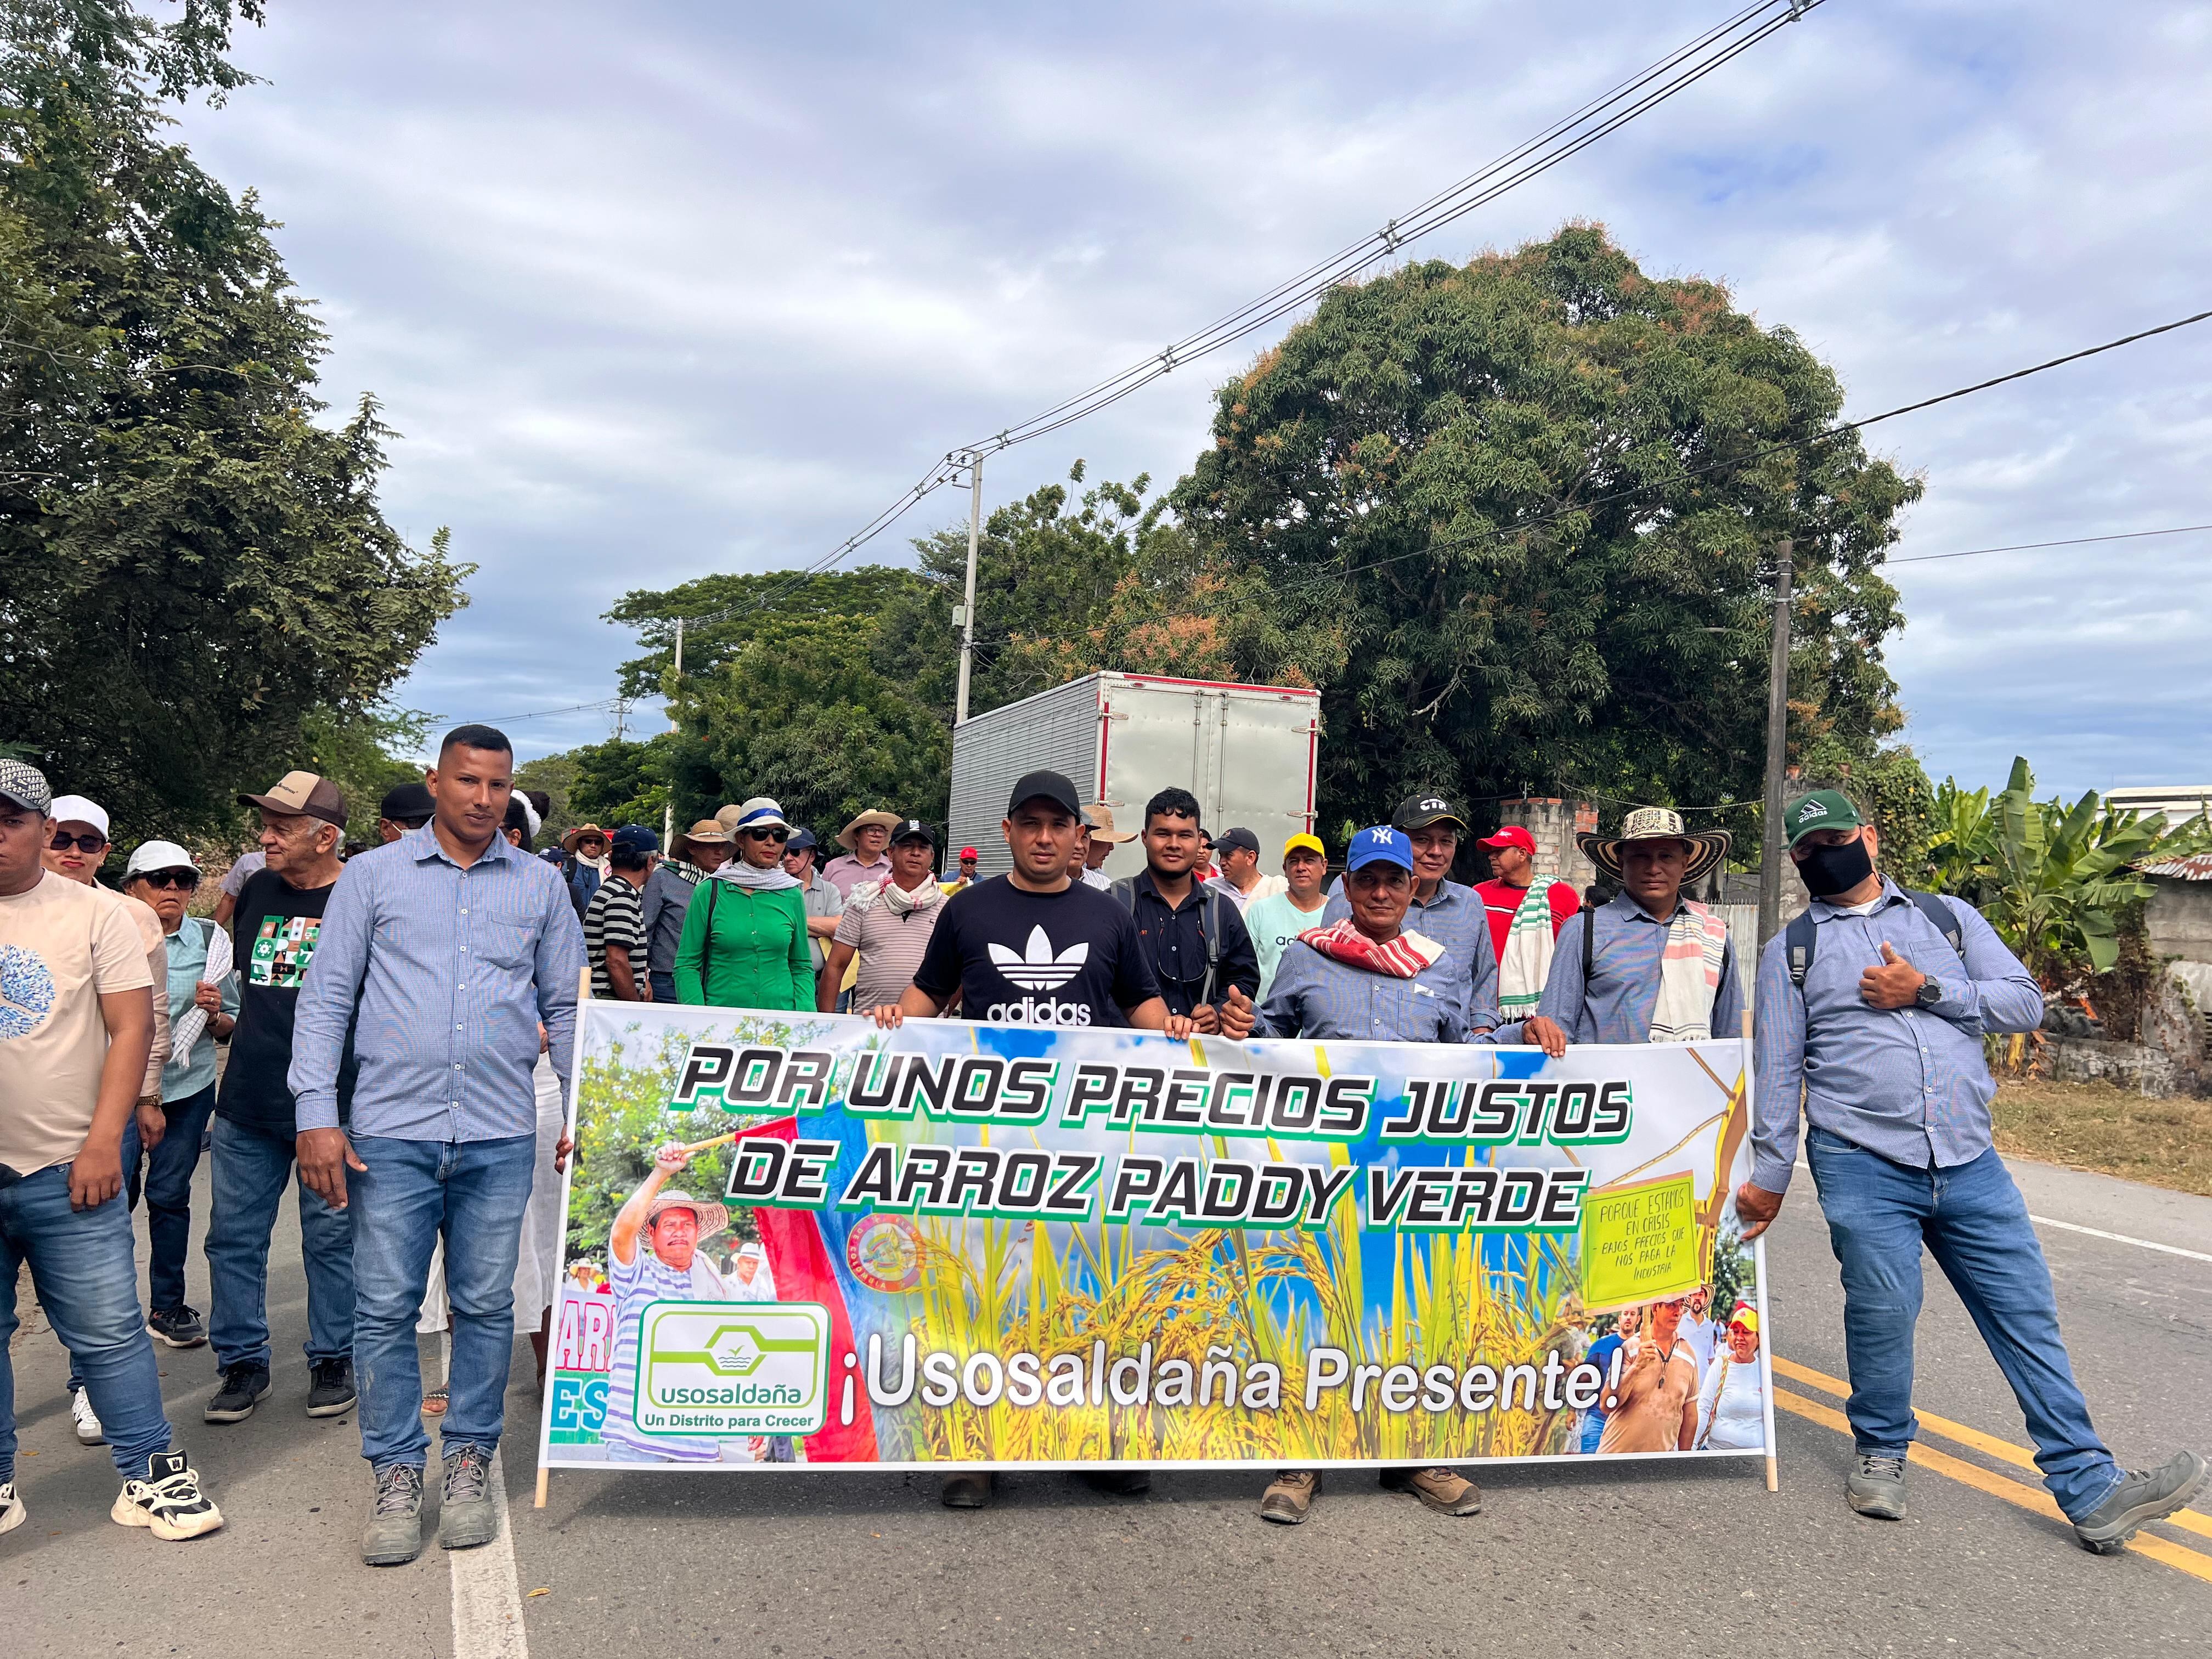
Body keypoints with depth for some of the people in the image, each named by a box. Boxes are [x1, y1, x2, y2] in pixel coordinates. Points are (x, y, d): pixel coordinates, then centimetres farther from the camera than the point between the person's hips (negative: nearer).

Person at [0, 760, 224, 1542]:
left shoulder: (94, 915, -1)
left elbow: (132, 1028, -4)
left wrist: (102, 1143, -10)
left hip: (68, 1171, -2)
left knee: (108, 1331, 3)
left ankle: (150, 1476, 15)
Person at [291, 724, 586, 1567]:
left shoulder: (540, 885, 8)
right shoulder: (373, 875, 5)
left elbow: (568, 1008, 12)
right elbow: (326, 998, 4)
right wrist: (317, 1115, -5)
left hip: (501, 1138, 1)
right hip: (391, 1131, -1)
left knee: (486, 1306, 8)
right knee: (385, 1309, 3)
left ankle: (470, 1464, 23)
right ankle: (396, 1476, 18)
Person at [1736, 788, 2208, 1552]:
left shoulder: (1948, 916, 14)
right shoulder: (1791, 949, 9)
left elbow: (2024, 1002, 4)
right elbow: (1777, 1069, 8)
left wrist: (1927, 990, -9)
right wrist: (1769, 1175, 7)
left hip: (1969, 1163, 2)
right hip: (1862, 1165, -2)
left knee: (2027, 1312, 2)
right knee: (1883, 1310, -6)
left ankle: (2091, 1491, 9)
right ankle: (1880, 1452, 18)